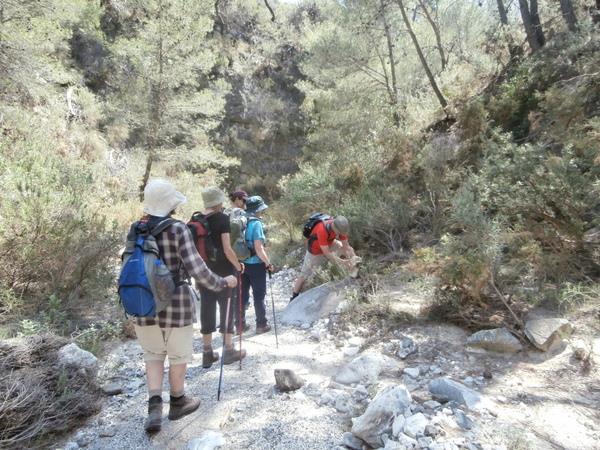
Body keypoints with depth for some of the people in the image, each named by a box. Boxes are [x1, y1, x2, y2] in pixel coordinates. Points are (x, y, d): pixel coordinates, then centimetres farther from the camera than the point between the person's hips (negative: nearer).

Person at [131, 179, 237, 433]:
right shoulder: (178, 230, -15)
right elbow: (197, 271, -19)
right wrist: (223, 283, -5)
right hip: (175, 303, -4)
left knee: (153, 355, 22)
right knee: (179, 355, 17)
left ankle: (154, 406, 12)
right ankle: (177, 403, 35)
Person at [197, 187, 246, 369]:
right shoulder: (222, 219, -13)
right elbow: (227, 249, -17)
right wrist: (238, 265, -3)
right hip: (223, 271, -5)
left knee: (206, 310, 11)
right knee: (227, 308, 8)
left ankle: (207, 353, 20)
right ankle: (229, 351, 18)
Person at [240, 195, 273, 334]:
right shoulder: (256, 223, -18)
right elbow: (258, 248, -22)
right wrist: (268, 263, -11)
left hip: (242, 263, 6)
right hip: (256, 264, -6)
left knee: (242, 294, 16)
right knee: (259, 295, 8)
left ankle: (240, 323, 25)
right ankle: (261, 324, 18)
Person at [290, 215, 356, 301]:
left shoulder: (341, 227, -24)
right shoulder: (322, 230, -44)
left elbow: (345, 246, -15)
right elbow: (327, 253, -39)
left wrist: (350, 260, -26)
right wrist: (342, 262, -38)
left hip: (329, 244, 6)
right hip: (315, 251, -6)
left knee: (350, 250, 3)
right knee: (304, 275, -1)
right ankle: (294, 297, 14)